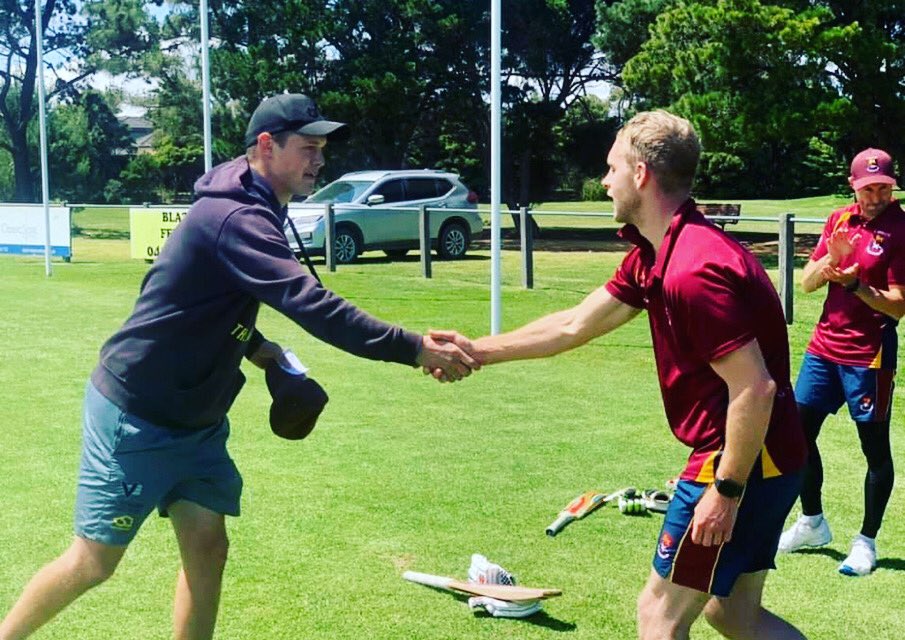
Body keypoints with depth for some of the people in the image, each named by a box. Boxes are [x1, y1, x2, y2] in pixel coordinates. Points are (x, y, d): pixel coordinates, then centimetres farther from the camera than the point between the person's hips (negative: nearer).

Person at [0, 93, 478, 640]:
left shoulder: (252, 211, 6)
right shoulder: (237, 216, -25)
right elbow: (312, 305, -35)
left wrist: (252, 344, 0)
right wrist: (413, 349, -36)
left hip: (196, 421, 9)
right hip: (135, 416, -9)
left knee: (207, 548, 4)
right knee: (95, 562, 2)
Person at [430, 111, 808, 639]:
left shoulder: (693, 271, -25)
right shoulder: (653, 257, 8)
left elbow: (755, 389, -26)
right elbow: (575, 325, 17)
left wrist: (725, 491, -21)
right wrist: (479, 351, 19)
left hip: (738, 463, -10)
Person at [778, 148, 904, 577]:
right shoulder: (839, 220, 8)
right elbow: (807, 283, 4)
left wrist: (854, 284, -26)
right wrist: (832, 257, -14)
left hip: (869, 355, -6)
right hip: (824, 347, 6)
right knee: (798, 431, 10)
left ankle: (867, 542, 15)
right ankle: (812, 523, 28)